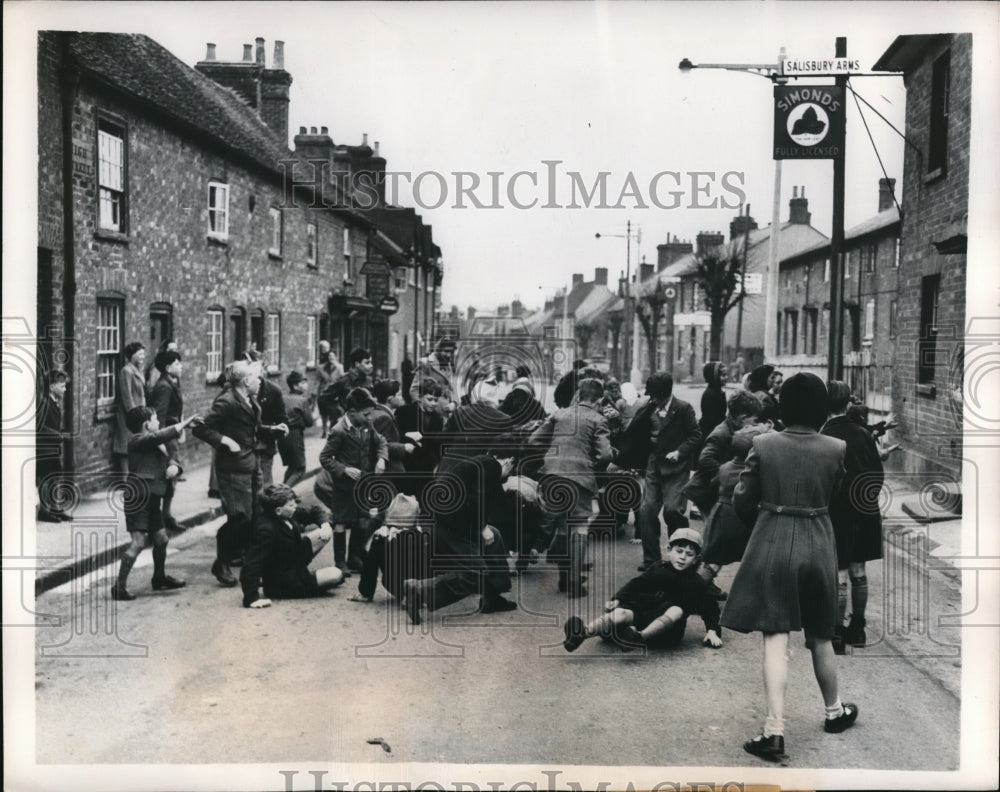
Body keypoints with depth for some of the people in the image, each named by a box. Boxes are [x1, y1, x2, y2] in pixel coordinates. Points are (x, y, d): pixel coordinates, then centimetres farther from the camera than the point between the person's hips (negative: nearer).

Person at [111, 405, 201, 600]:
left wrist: (173, 467, -8)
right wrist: (186, 422, -14)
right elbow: (165, 435, -24)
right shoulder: (139, 440, -11)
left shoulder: (159, 445, 18)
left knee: (161, 539, 18)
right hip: (138, 497, -9)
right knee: (138, 542, -13)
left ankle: (160, 578, 36)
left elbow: (171, 458, 16)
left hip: (152, 498, 9)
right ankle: (119, 586, -9)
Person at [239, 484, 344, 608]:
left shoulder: (287, 514, -10)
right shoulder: (266, 530, -34)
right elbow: (250, 566, -39)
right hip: (283, 583, -9)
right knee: (335, 575, -17)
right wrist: (251, 598, -42)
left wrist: (325, 525, -15)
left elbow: (315, 511, 6)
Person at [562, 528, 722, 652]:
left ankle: (639, 637, -58)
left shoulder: (695, 583, 13)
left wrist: (712, 631, -1)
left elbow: (709, 606, 15)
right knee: (621, 613, -31)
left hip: (666, 628, -1)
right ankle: (584, 633, -60)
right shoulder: (658, 569, 15)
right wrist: (617, 599, -10)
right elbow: (637, 584, 7)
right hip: (641, 611, 1)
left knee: (677, 610, -34)